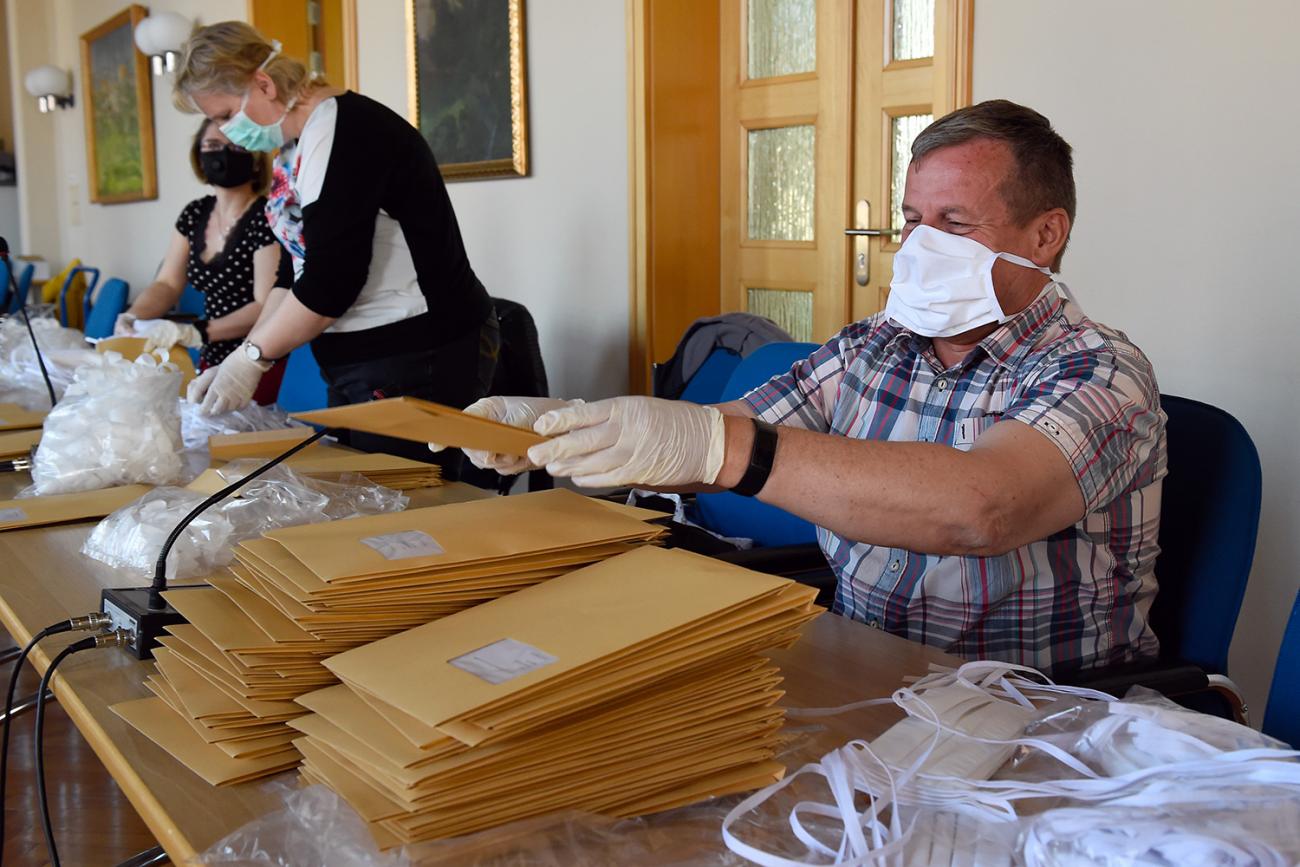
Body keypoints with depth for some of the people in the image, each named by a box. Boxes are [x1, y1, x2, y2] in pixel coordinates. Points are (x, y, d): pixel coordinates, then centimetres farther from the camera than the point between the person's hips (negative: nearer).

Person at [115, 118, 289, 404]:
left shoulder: (265, 218, -13)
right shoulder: (195, 214, 9)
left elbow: (265, 307, -19)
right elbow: (167, 284, 11)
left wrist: (196, 332, -29)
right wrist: (132, 317, -9)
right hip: (211, 361, 6)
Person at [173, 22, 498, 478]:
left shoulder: (344, 132, -17)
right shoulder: (297, 145, 12)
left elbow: (330, 282, -20)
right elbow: (298, 275, 16)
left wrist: (251, 356, -8)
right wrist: (239, 363, 9)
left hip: (420, 359, -9)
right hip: (363, 360, 10)